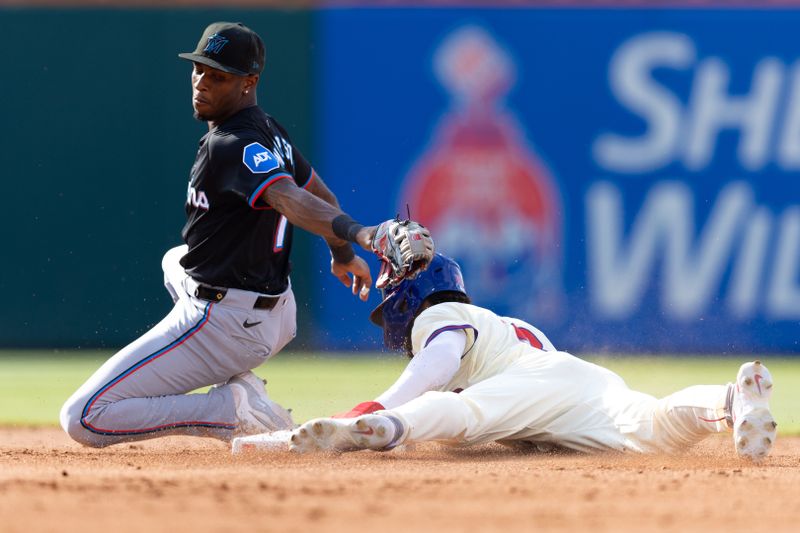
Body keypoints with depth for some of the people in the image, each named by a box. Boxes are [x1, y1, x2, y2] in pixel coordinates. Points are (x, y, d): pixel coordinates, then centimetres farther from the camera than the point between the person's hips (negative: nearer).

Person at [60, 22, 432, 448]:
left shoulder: (233, 147, -22)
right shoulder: (269, 131, 7)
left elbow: (290, 198, -39)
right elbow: (322, 195, 21)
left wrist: (354, 232, -57)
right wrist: (342, 254, 37)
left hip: (223, 322, -10)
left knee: (83, 419, -12)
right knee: (176, 262, 46)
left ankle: (232, 410, -12)